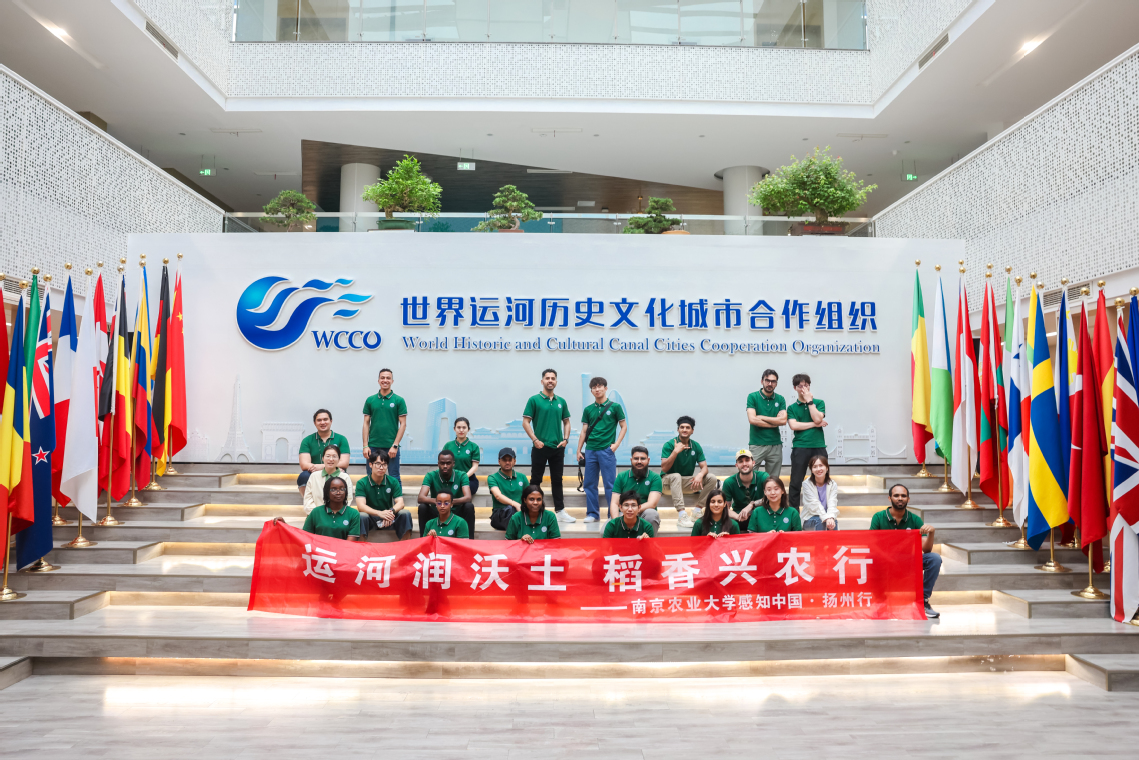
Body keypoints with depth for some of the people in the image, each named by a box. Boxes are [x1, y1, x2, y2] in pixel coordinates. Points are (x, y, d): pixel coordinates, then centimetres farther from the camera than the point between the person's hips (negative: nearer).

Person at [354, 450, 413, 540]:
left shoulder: (393, 482, 3)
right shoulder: (361, 483, -5)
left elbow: (400, 503, -7)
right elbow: (360, 506, -18)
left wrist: (392, 511, -33)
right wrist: (379, 513, -36)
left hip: (388, 519, 2)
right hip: (370, 517, -2)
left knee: (405, 514, -25)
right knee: (362, 516, -35)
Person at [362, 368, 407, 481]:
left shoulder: (399, 400, 1)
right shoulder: (370, 400, 8)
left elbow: (403, 424, -1)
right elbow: (366, 423, 8)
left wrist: (395, 446, -9)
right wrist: (365, 446, -1)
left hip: (391, 447, -2)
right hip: (373, 446, 2)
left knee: (394, 478, 3)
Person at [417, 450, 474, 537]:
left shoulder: (461, 476, -8)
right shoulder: (431, 476, -9)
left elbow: (468, 497, -23)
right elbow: (421, 498, -22)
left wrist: (452, 501, -44)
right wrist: (436, 501, -44)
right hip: (436, 514, 0)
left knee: (469, 506, -29)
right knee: (422, 507, -28)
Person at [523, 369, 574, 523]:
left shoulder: (561, 401, 9)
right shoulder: (534, 400, -3)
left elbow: (566, 422, 16)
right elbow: (525, 422, -5)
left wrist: (565, 439, 1)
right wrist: (535, 439, -14)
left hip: (558, 448, 4)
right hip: (540, 447, -4)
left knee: (557, 480, 9)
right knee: (536, 480, 4)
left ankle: (560, 511, 14)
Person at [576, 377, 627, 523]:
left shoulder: (614, 407, 2)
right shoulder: (588, 409, 10)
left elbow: (623, 427, 4)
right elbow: (584, 431, 12)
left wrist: (616, 444, -8)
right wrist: (579, 450, 8)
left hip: (607, 450, -4)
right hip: (590, 450, 4)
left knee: (610, 484, -2)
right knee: (590, 483, 7)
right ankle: (592, 513, 17)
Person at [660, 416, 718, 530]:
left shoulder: (696, 446, 2)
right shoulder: (669, 445, -12)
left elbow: (704, 467, -2)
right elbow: (664, 469, -20)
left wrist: (700, 475, -26)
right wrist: (675, 451, -29)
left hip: (687, 482, 5)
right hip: (668, 482, -5)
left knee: (712, 478, -14)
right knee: (676, 476, -38)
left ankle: (697, 511, -15)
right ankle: (681, 515, -44)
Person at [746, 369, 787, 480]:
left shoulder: (780, 399, 8)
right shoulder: (752, 397, -1)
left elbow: (783, 420, -5)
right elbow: (752, 419, -12)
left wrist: (761, 417, -7)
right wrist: (774, 423, -5)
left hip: (775, 445, 3)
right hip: (756, 444, -3)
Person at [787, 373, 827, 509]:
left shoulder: (819, 403, 10)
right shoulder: (792, 408, 9)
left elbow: (817, 419, -8)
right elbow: (794, 425, -7)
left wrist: (809, 400, -4)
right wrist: (814, 424, -6)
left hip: (818, 447, 0)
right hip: (800, 448, 0)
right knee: (796, 482, 1)